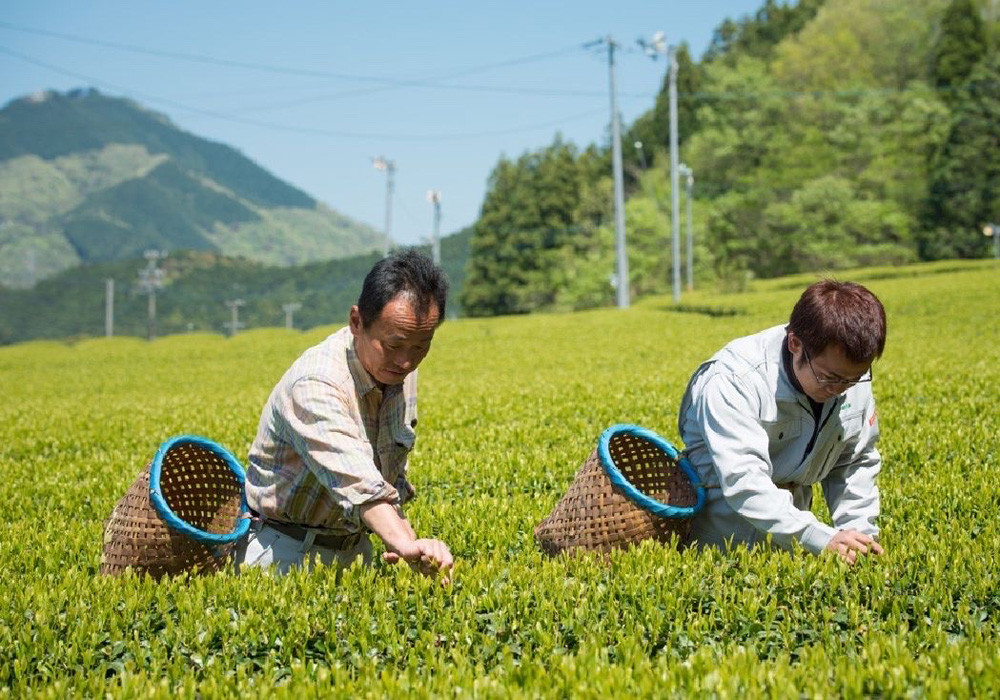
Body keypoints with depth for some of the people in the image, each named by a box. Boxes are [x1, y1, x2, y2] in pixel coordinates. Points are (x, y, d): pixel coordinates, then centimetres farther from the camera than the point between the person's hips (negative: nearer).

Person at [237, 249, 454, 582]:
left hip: (354, 548, 7)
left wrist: (404, 535, 0)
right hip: (285, 551, -7)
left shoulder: (398, 368, -1)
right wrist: (408, 546, -56)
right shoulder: (316, 386, -26)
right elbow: (357, 482, -42)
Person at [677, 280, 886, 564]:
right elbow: (743, 480, -38)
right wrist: (821, 539, -44)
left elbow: (857, 461, 2)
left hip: (789, 501, 4)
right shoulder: (734, 381, -31)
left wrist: (859, 530, -13)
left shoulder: (853, 375, -11)